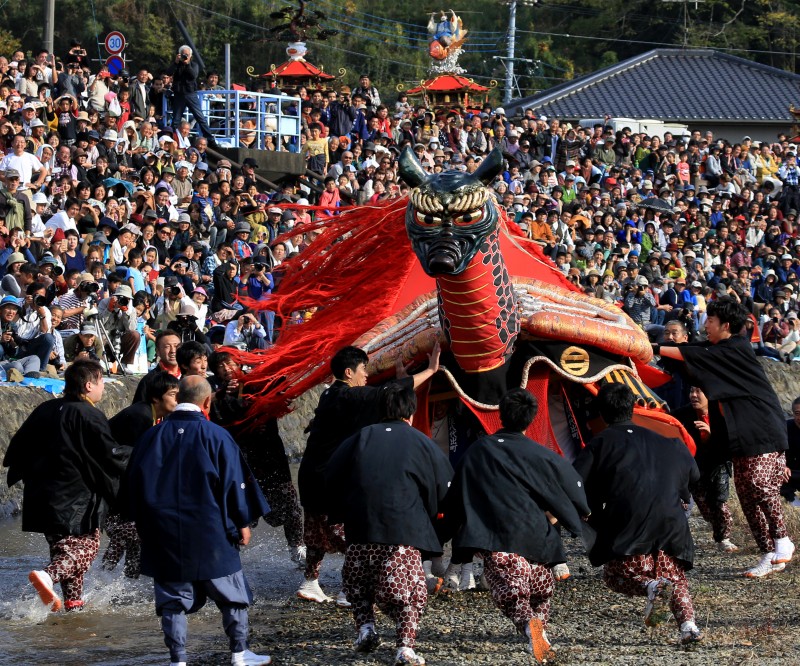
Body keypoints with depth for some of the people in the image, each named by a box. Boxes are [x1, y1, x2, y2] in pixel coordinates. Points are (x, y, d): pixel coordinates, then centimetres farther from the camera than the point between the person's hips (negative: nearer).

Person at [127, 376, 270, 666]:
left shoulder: (151, 437, 1)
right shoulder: (216, 436, -9)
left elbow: (135, 484, 9)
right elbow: (235, 482, -5)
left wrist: (143, 525, 19)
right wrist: (243, 523, 6)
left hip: (163, 535, 3)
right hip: (210, 533, -2)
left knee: (172, 599, 7)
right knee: (232, 595, 11)